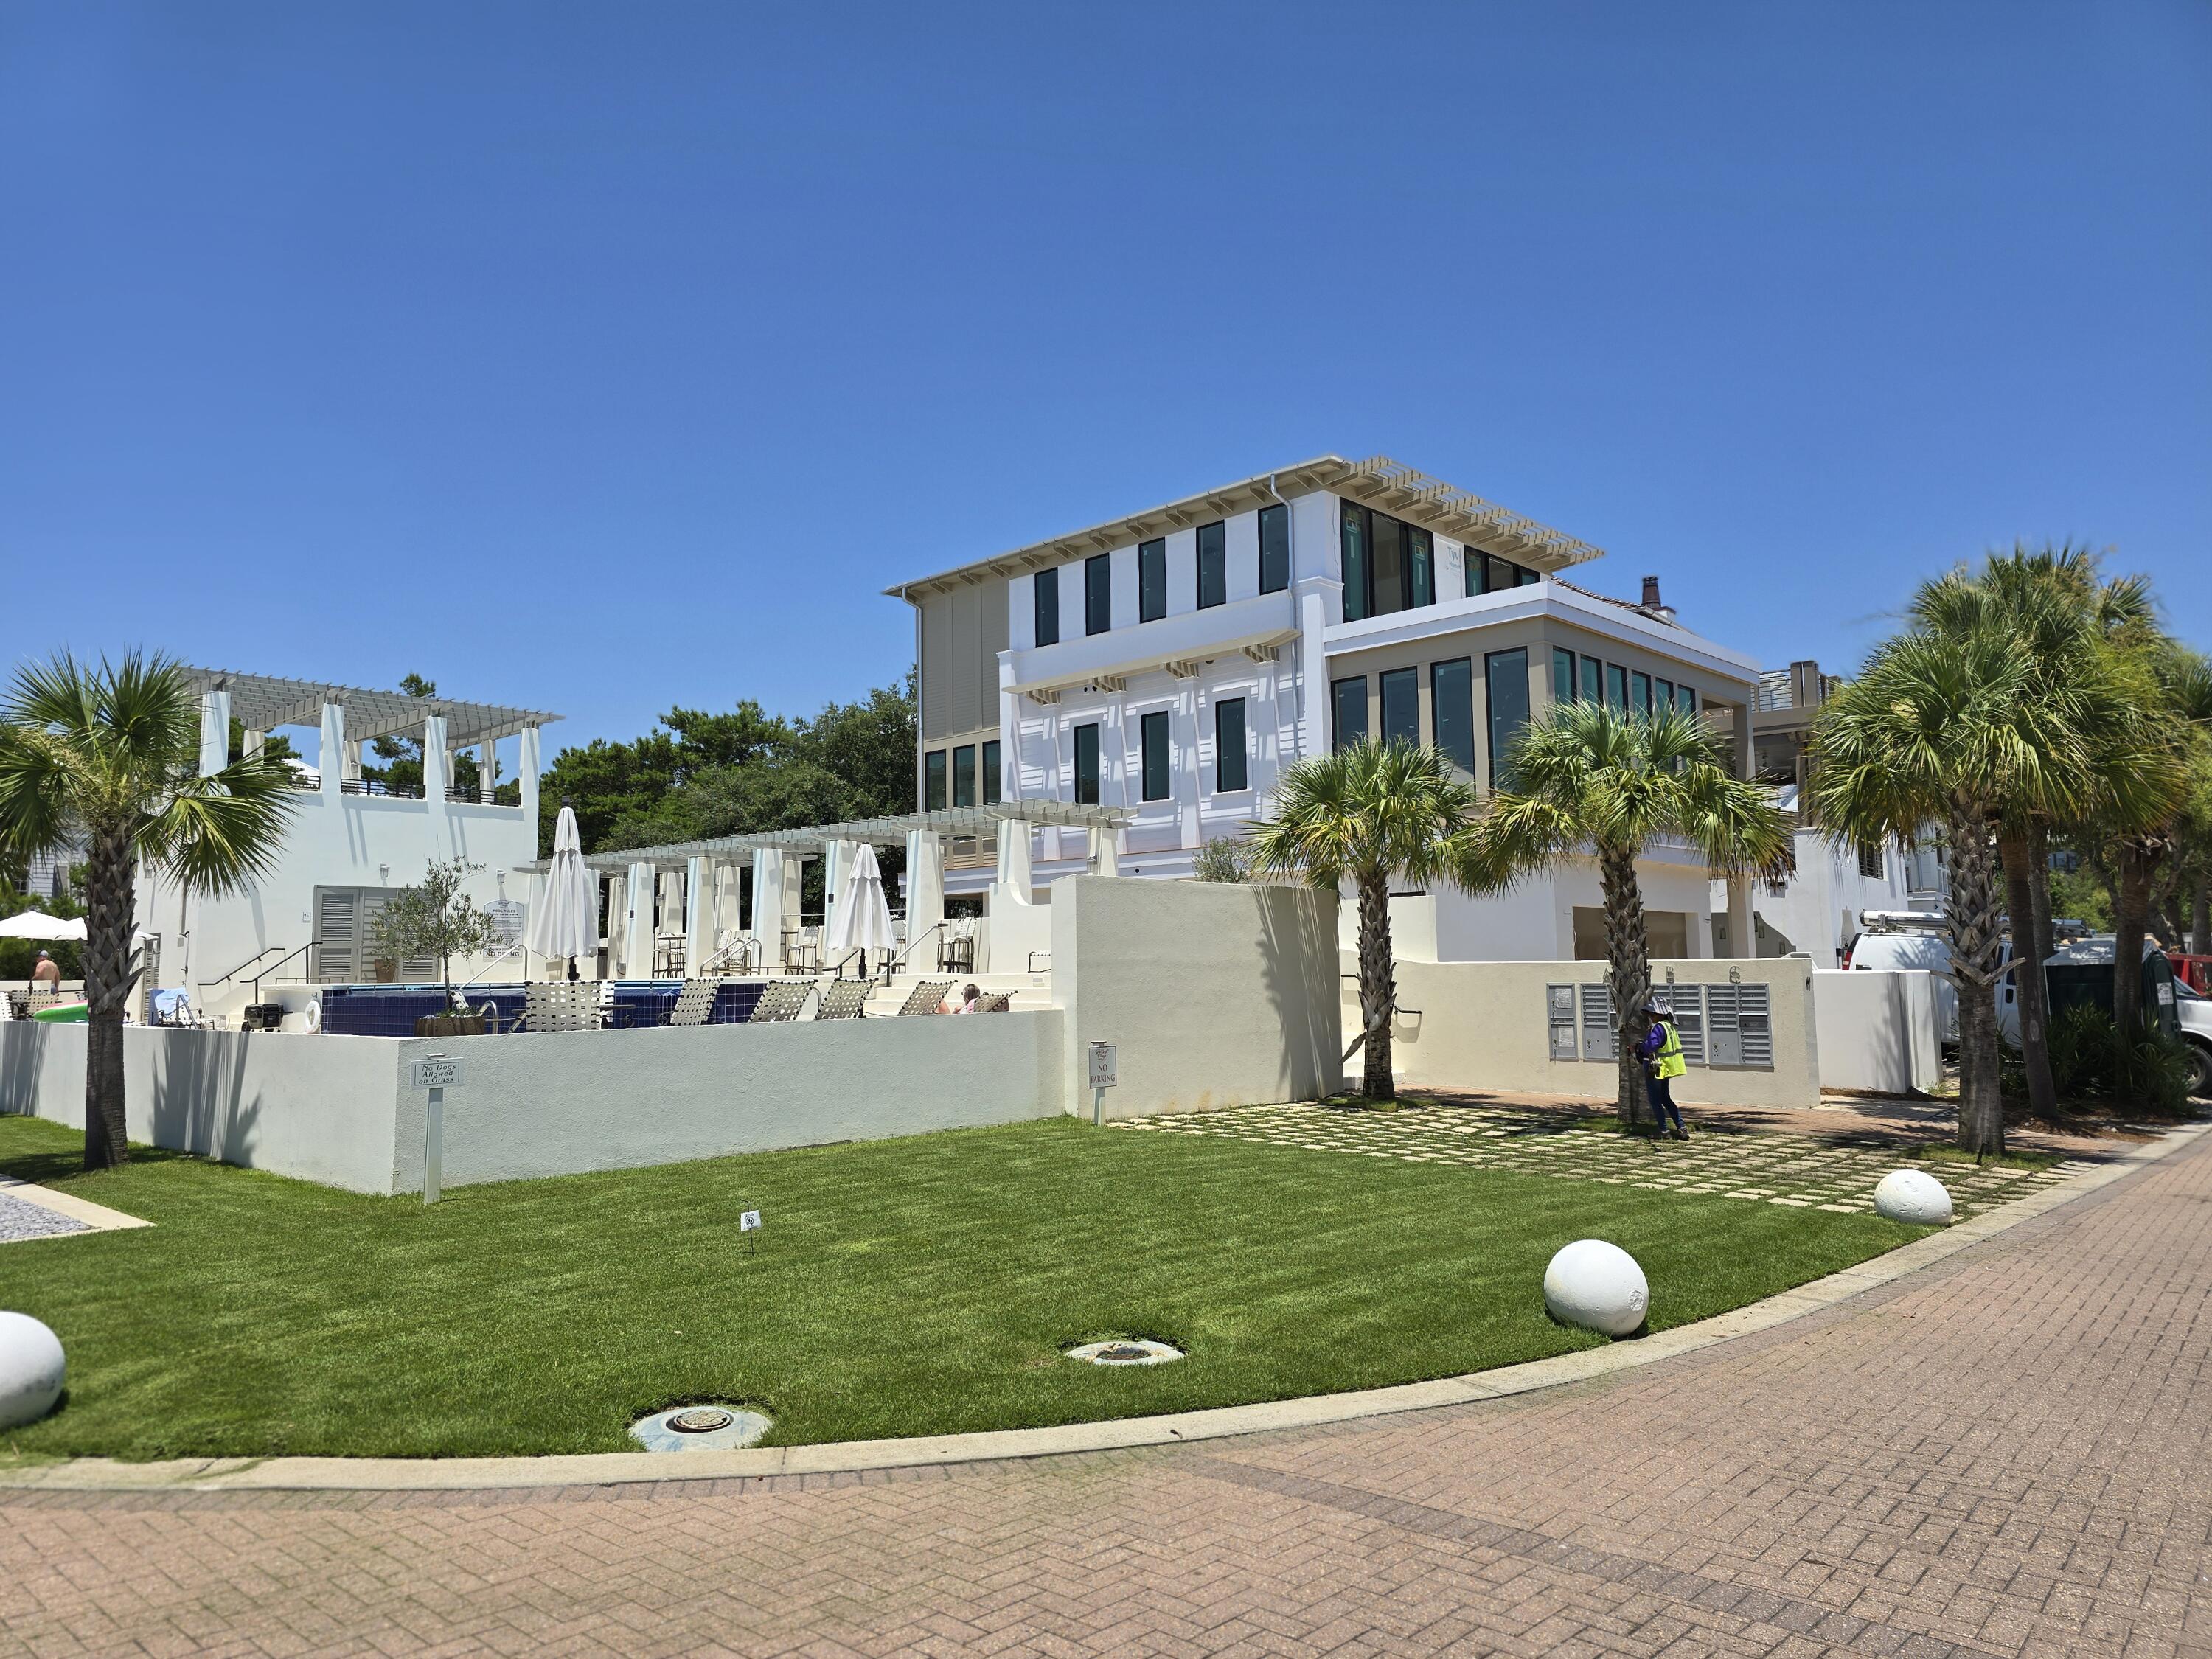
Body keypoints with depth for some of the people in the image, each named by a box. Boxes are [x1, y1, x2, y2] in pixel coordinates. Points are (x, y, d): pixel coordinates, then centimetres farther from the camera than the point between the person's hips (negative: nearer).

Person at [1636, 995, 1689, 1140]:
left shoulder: (1659, 1027, -22)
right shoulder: (1669, 1026, 9)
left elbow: (1651, 1046, -34)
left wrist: (1639, 1048, -16)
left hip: (1655, 1070, -9)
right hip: (1665, 1070, 9)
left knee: (1655, 1101, 3)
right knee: (1666, 1099, 19)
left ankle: (1664, 1131, 8)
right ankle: (1682, 1127, 15)